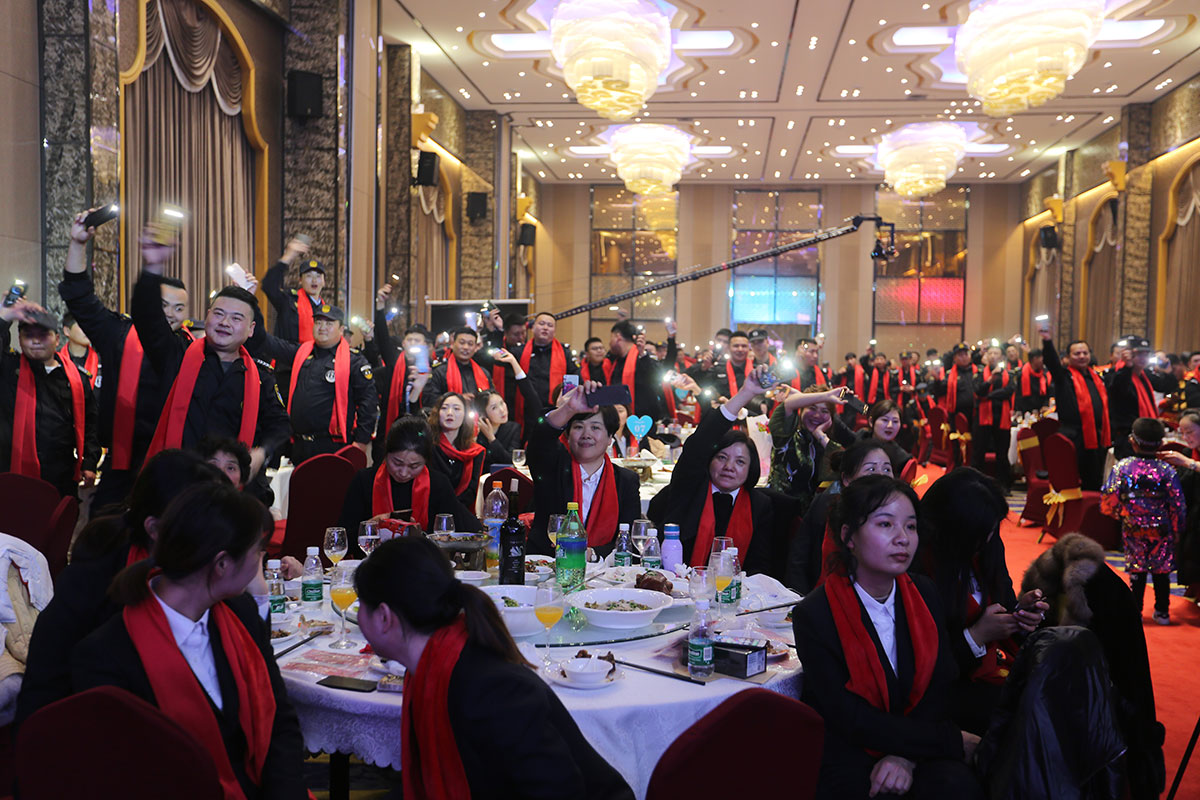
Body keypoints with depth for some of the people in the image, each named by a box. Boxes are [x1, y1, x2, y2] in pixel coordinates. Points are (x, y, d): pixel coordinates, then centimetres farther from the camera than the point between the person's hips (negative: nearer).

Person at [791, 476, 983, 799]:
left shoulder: (924, 594, 2)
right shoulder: (814, 615, -14)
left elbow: (938, 688, 0)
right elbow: (853, 720, -15)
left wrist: (906, 756, -17)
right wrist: (954, 742, -15)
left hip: (913, 745, 4)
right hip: (846, 759, -4)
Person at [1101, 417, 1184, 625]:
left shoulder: (1121, 467, -9)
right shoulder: (1167, 470, -9)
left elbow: (1107, 502, -10)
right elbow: (1178, 506, -7)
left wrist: (1122, 513, 10)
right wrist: (1177, 532, 6)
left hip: (1133, 530, 0)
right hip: (1161, 531, 0)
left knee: (1136, 571, 10)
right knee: (1161, 572, 12)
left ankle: (1135, 611, 15)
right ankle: (1162, 612, 20)